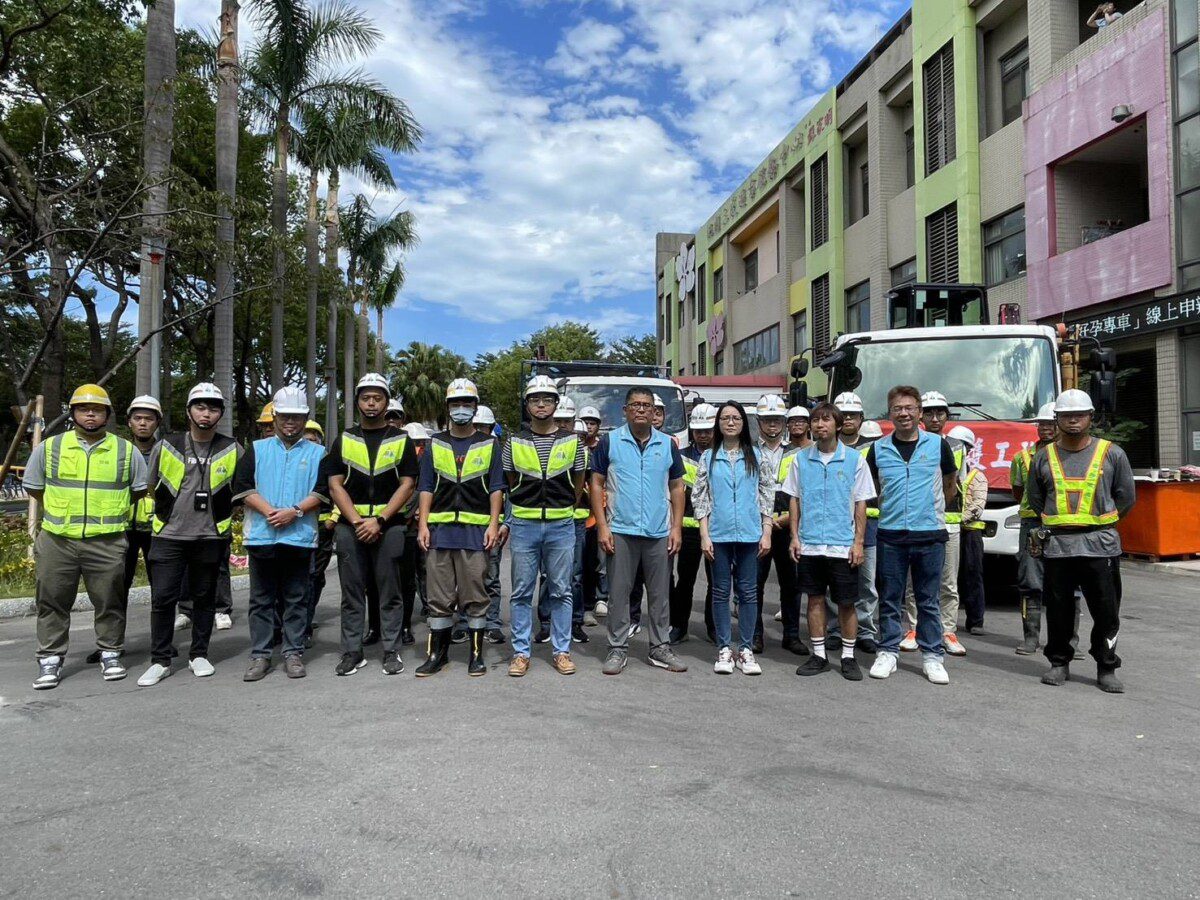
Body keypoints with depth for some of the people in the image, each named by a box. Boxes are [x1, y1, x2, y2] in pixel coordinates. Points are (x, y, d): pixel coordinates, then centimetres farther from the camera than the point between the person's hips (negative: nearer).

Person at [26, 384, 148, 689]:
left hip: (108, 543, -1)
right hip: (57, 540, 1)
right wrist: (61, 511, 15)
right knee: (52, 602, 7)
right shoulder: (49, 447, 5)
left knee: (109, 602, 6)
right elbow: (33, 486, 15)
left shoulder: (126, 451, 4)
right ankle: (50, 660, 17)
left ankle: (110, 655, 19)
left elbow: (139, 489, 14)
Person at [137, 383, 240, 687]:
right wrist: (166, 514, 15)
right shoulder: (167, 446, 0)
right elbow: (152, 486, 13)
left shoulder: (232, 450, 0)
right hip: (169, 536, 0)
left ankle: (199, 655, 22)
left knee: (204, 598, 10)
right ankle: (160, 660, 10)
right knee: (162, 598, -1)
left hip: (211, 537, 0)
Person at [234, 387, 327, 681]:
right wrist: (269, 511, -12)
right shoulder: (257, 449, 11)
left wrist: (295, 511, -14)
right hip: (261, 535, 1)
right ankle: (260, 655, 14)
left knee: (296, 599, 5)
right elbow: (243, 486, 1)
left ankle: (293, 654, 13)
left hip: (301, 537, -1)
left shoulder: (318, 453, 8)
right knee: (261, 599, 7)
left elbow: (322, 491, 0)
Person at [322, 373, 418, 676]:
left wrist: (379, 520, -12)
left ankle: (392, 652, 11)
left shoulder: (401, 440, 5)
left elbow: (407, 485, -1)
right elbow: (335, 484, 4)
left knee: (390, 592, 3)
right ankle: (352, 652, 15)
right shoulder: (344, 440, 9)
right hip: (349, 525, 2)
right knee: (352, 593, 6)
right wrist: (357, 521, -9)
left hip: (389, 525, -1)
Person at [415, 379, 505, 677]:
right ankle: (437, 653, 15)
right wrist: (423, 524, -1)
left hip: (476, 529, -1)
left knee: (475, 594, 3)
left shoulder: (489, 445, 7)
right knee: (439, 594, 6)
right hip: (440, 529, 2)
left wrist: (494, 524, -7)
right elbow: (426, 487, 8)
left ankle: (476, 654, 13)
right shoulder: (435, 444, 11)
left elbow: (496, 488, 4)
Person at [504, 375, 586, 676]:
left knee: (561, 591, 7)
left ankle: (561, 651, 17)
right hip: (523, 525, 0)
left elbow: (578, 485, 12)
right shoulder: (514, 443, 3)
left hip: (561, 525, 0)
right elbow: (512, 484, 12)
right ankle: (521, 652, 14)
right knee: (521, 592, 5)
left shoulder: (572, 442, 3)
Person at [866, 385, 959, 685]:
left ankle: (931, 655, 17)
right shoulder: (878, 448, 4)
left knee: (928, 600, 7)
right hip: (891, 534, 1)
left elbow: (951, 483, 16)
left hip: (930, 534, -1)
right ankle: (888, 652, 17)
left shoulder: (938, 444, 2)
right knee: (890, 599, 7)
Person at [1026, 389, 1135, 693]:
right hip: (1056, 545, 1)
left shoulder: (1111, 453, 3)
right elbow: (1035, 499, 16)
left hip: (1100, 545, -1)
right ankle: (1059, 663, 21)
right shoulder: (1044, 456, 7)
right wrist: (1058, 524, 12)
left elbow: (1126, 497, 9)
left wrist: (1100, 524, 9)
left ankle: (1107, 669, 16)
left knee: (1106, 611, 3)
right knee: (1058, 610, 8)